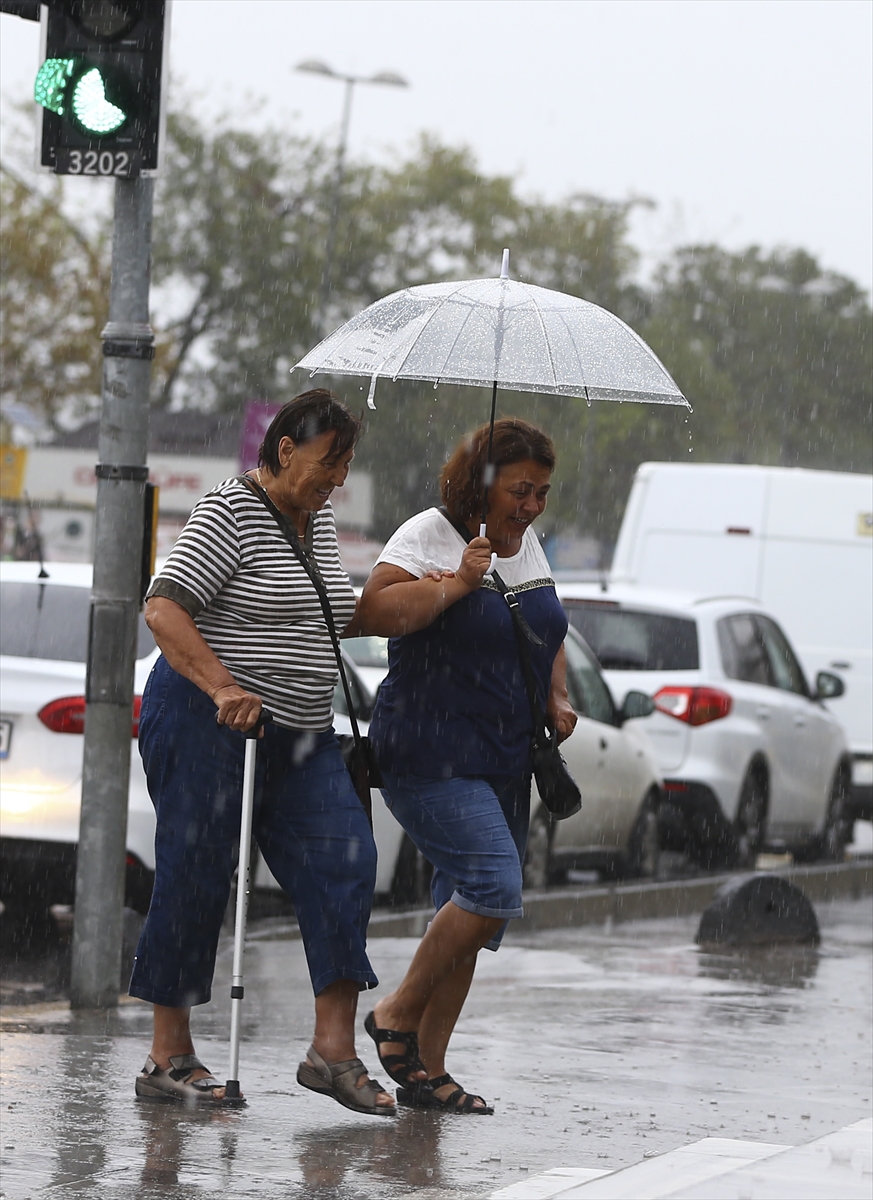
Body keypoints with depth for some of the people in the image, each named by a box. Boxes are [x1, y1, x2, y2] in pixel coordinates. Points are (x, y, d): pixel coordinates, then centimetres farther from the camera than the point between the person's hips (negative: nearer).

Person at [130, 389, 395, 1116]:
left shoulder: (319, 518, 14)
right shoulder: (231, 513, -12)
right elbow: (164, 609, -22)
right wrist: (223, 687, -32)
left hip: (300, 732, 8)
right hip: (207, 724, -8)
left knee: (343, 861, -6)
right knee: (194, 880, -3)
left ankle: (333, 1049, -7)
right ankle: (169, 1057, 5)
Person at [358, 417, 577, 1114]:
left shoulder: (528, 544, 14)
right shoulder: (429, 537, -10)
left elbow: (548, 636, 28)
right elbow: (376, 612, -25)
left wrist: (558, 698, 12)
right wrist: (457, 583, -25)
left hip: (506, 763, 8)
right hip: (432, 759, -8)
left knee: (470, 914, 6)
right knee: (494, 888, -21)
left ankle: (427, 1071, 11)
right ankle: (398, 1016, -4)